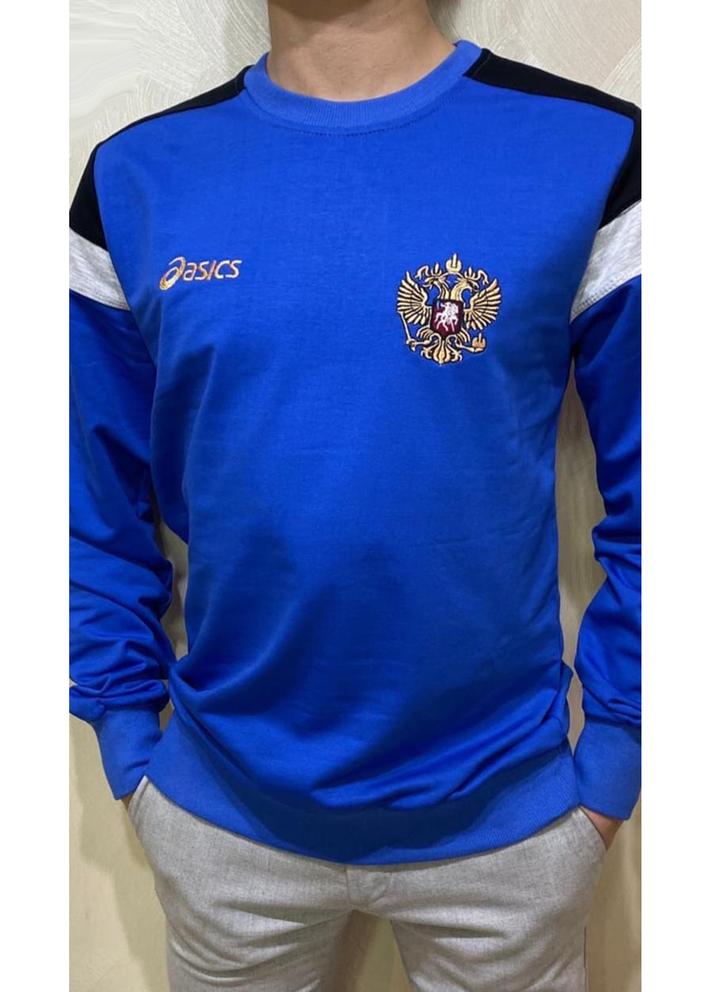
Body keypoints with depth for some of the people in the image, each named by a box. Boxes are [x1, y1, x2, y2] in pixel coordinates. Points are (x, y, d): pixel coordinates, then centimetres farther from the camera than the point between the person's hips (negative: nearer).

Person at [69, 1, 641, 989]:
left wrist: (613, 754, -3)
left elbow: (646, 497, -4)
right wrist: (127, 739, 3)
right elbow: (102, 505, 2)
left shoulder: (595, 151, -9)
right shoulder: (134, 178, -3)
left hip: (505, 809, 0)